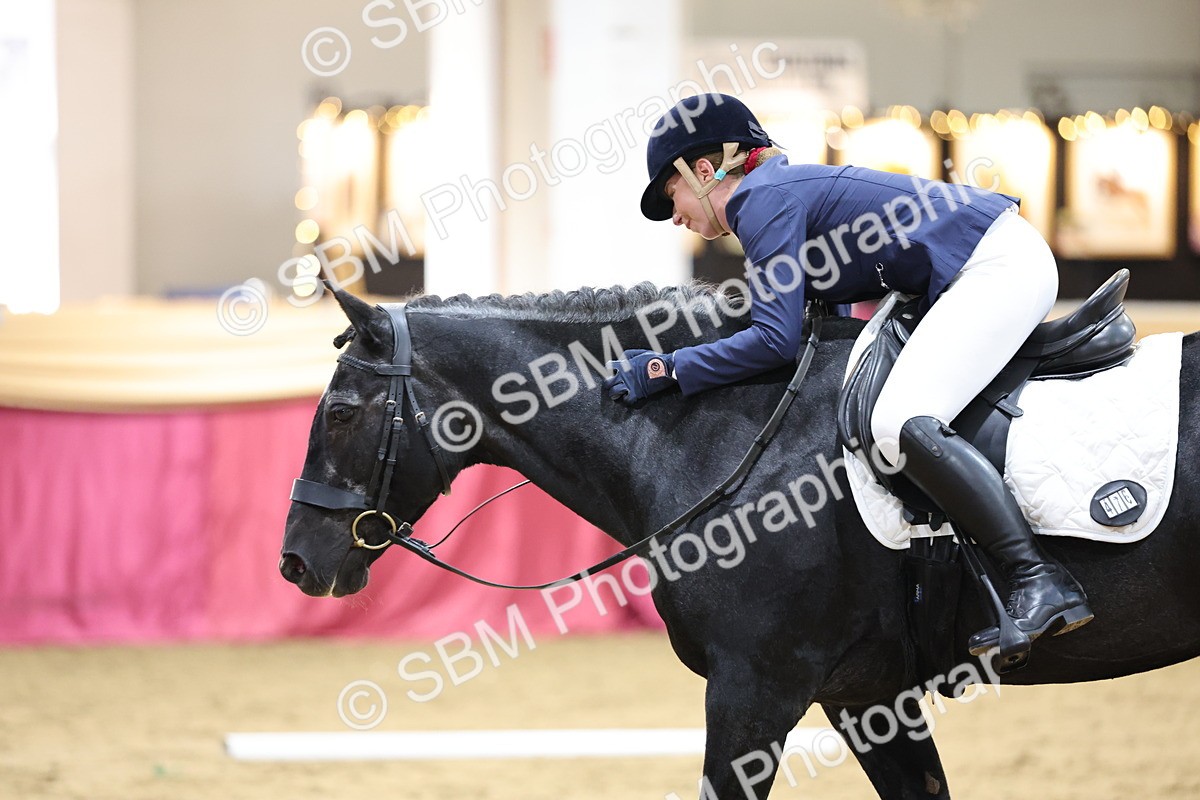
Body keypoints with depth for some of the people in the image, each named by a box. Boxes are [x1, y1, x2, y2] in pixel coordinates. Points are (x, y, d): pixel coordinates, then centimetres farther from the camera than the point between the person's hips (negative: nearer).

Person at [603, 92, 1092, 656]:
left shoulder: (766, 200, -10)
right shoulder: (792, 189, 21)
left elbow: (775, 339, -18)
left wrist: (666, 370, -11)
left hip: (999, 266, -11)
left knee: (901, 424, -27)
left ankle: (1042, 583, -36)